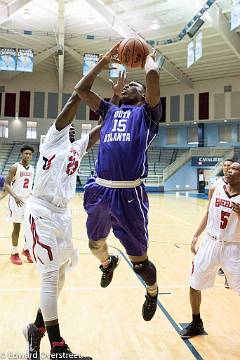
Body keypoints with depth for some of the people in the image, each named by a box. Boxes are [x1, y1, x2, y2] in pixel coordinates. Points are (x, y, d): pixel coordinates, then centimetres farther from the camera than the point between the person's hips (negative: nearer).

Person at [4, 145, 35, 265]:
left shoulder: (32, 168, 8)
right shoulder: (15, 167, -10)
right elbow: (6, 184, -14)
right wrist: (15, 196, -27)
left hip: (29, 200, 6)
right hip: (17, 201, -6)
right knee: (17, 227, 0)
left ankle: (26, 249, 26)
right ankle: (14, 253, 14)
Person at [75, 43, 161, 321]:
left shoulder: (147, 112, 7)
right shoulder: (110, 111, 21)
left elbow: (153, 75, -8)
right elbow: (80, 89, 21)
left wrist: (148, 57, 14)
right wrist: (105, 61, 25)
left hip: (129, 194, -5)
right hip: (100, 190, 6)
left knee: (139, 261, 6)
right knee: (95, 245, 24)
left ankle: (152, 293, 39)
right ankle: (108, 263, 60)